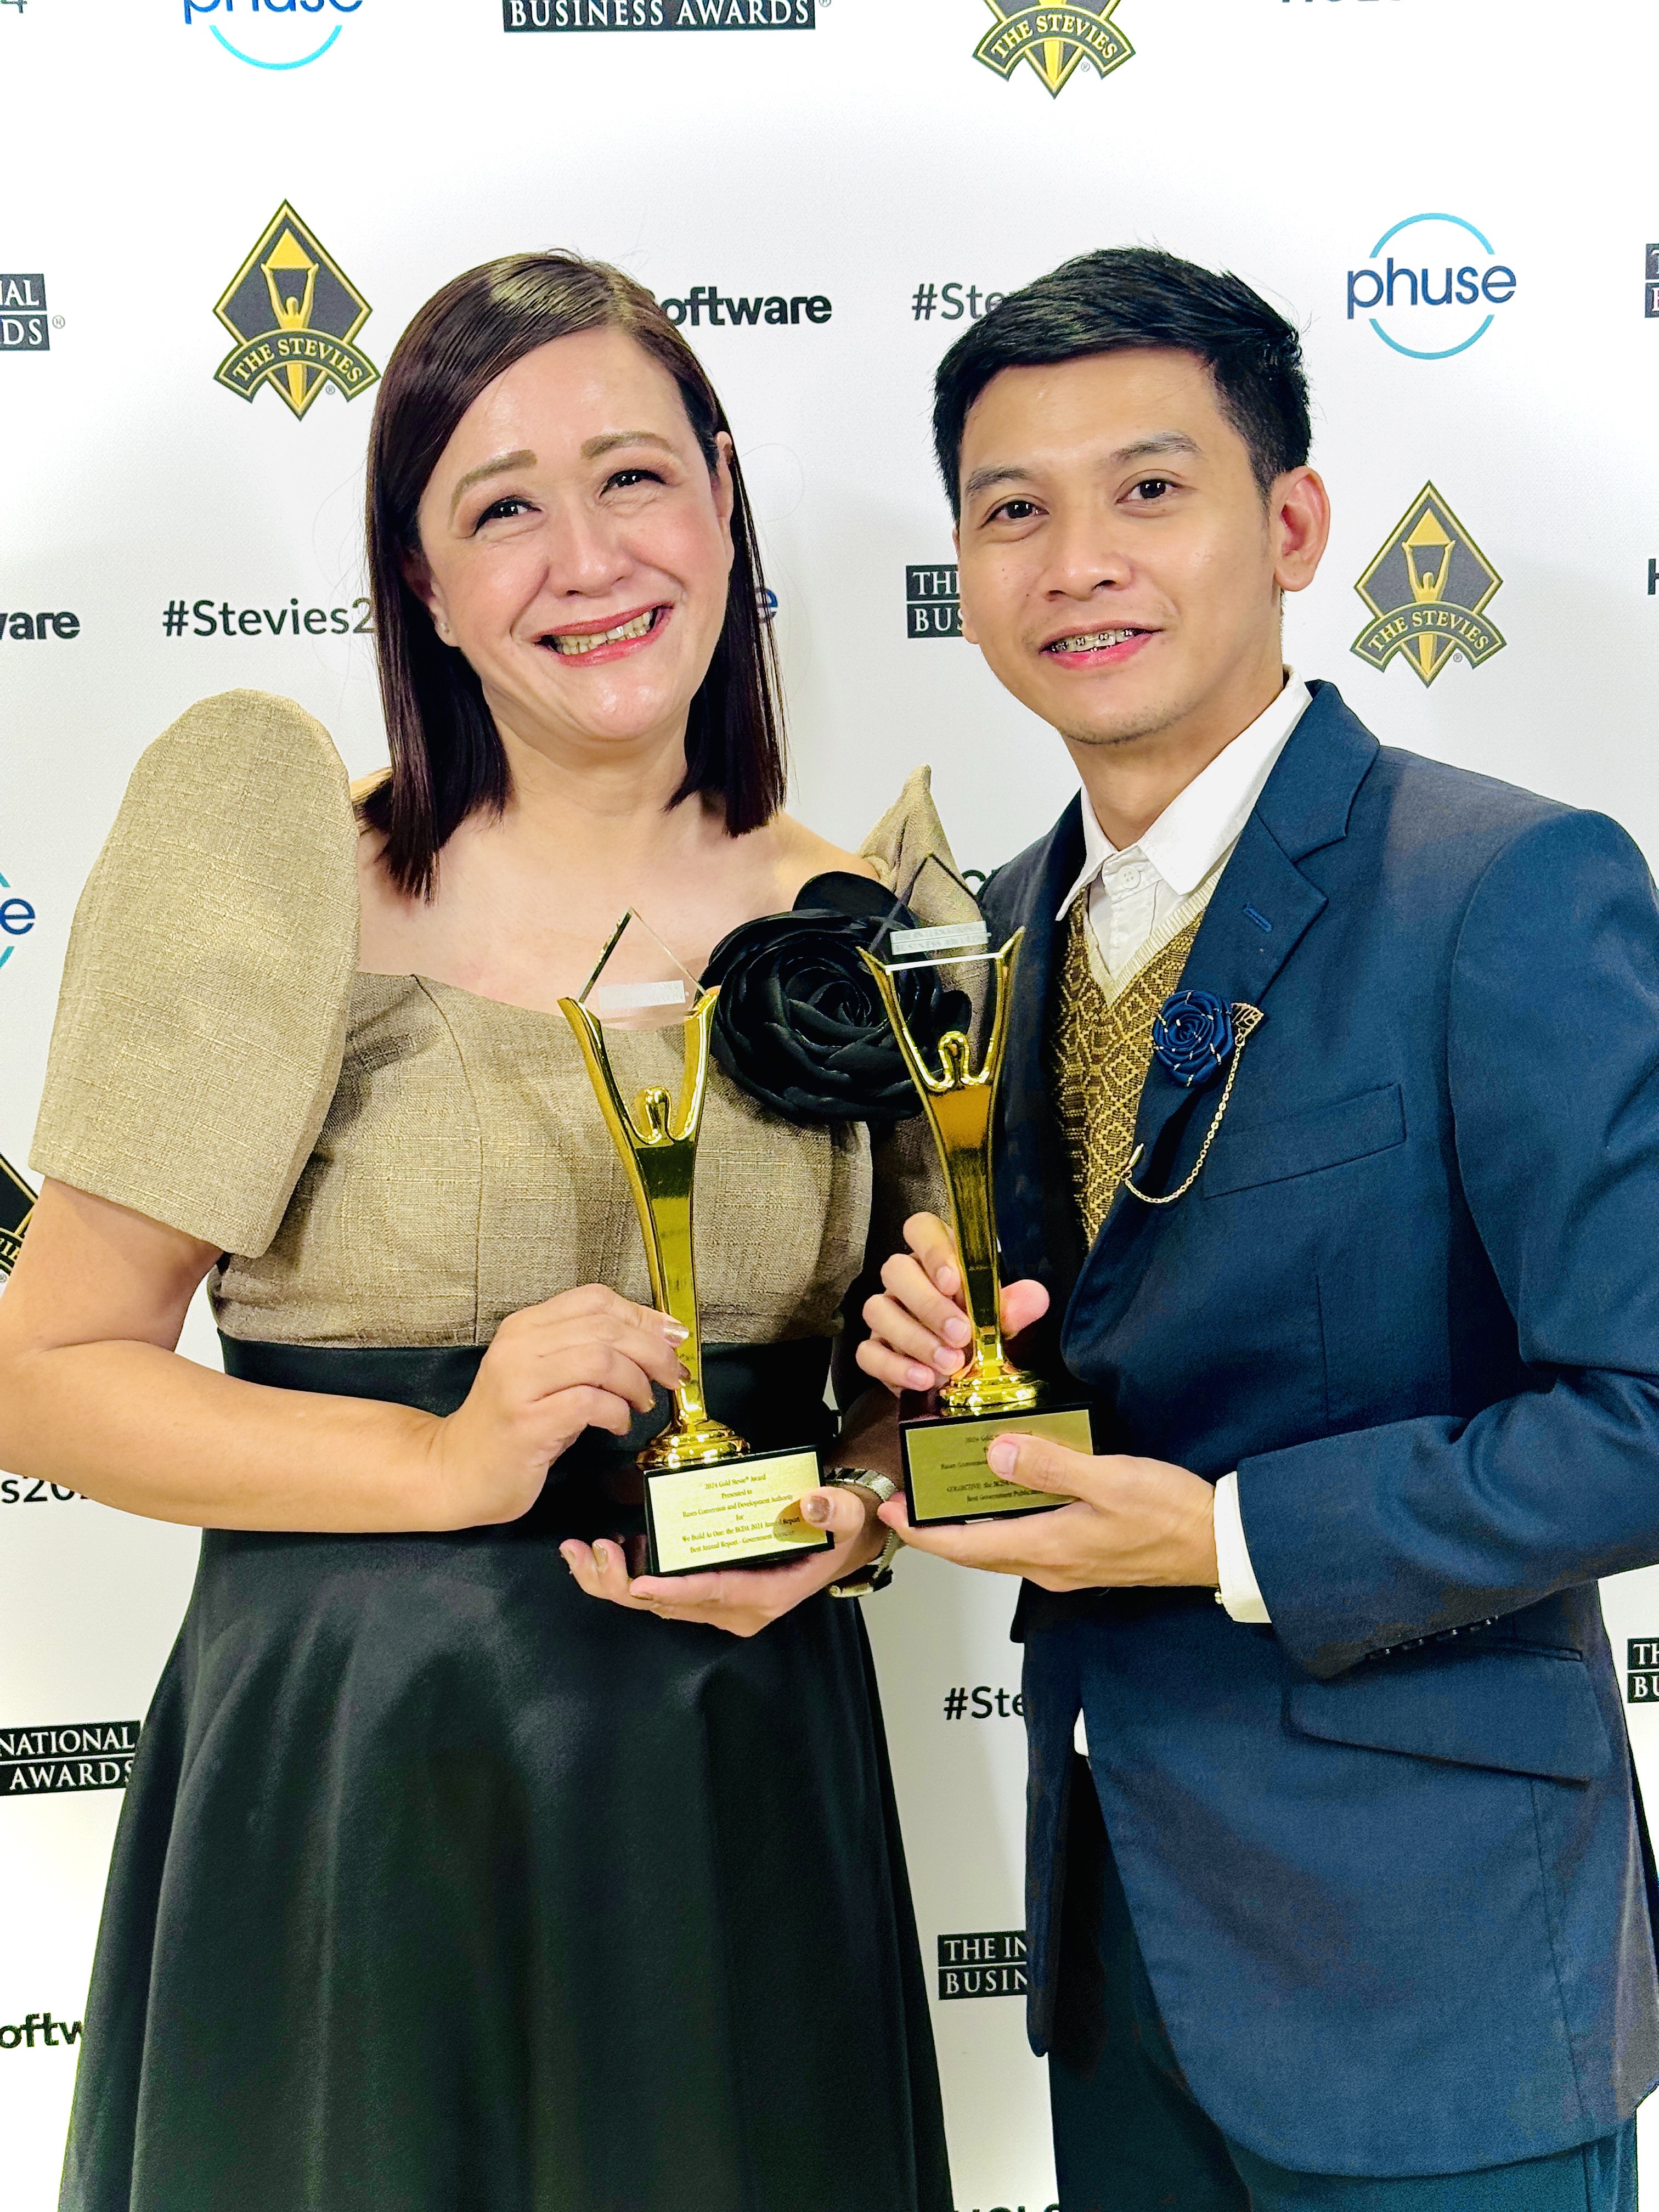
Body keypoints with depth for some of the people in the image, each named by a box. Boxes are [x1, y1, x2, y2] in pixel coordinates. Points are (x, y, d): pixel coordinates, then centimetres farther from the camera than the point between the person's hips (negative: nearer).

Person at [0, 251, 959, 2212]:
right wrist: (453, 1462, -18)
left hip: (748, 1782, 3)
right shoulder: (289, 875, -8)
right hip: (349, 1776, -2)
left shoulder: (852, 918, 2)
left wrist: (843, 1522, -9)